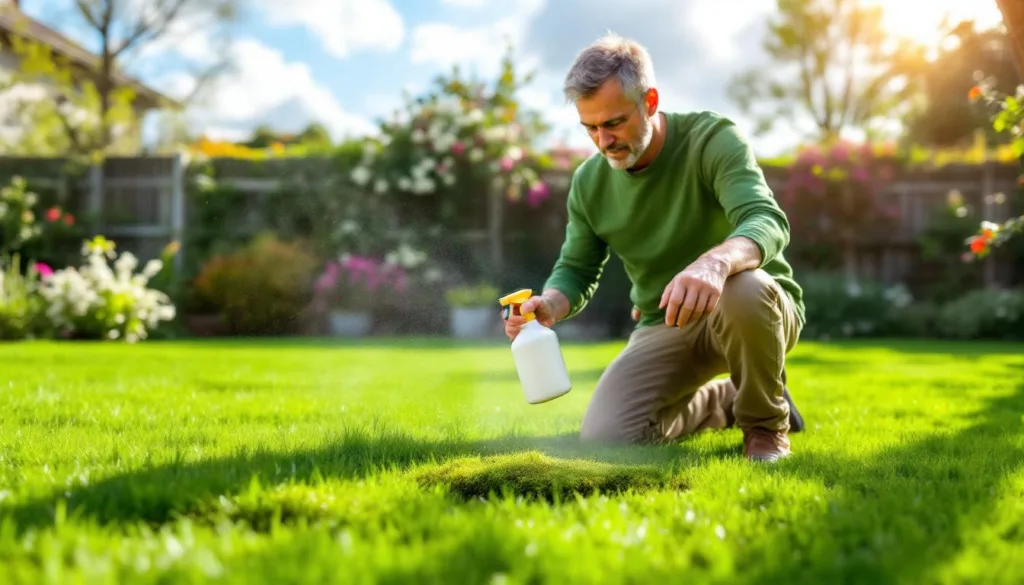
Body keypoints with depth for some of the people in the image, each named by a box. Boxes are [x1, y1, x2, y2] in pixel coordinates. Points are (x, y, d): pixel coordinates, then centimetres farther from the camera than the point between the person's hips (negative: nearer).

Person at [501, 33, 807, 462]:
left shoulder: (714, 139, -17)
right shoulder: (589, 181, -2)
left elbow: (768, 221, -32)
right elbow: (577, 270, 8)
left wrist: (717, 261, -56)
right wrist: (548, 306, -18)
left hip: (760, 312, -4)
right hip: (665, 327, 5)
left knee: (745, 289, -40)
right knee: (603, 438, -15)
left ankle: (765, 422, -9)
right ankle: (725, 401, 14)